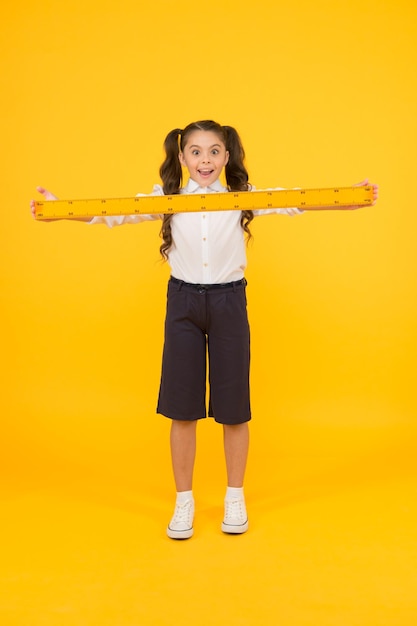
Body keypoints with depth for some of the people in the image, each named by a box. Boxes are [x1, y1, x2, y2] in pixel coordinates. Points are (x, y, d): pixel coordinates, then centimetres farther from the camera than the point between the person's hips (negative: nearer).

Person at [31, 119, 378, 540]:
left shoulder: (243, 198, 0)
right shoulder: (167, 199, 2)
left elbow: (293, 204, -12)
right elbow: (115, 213, -6)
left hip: (229, 302, 0)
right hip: (183, 303, 1)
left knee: (233, 405, 8)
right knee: (182, 406, 7)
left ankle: (235, 498, 27)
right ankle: (183, 501, 24)